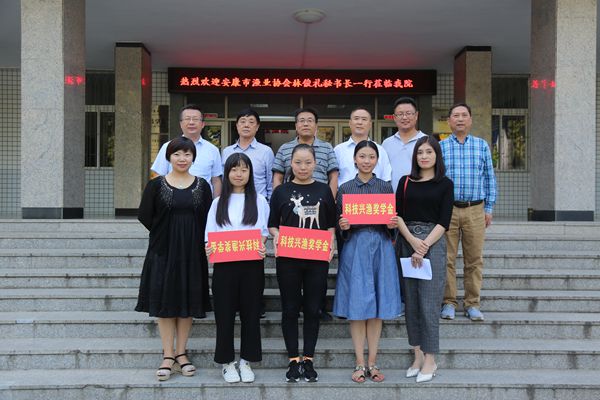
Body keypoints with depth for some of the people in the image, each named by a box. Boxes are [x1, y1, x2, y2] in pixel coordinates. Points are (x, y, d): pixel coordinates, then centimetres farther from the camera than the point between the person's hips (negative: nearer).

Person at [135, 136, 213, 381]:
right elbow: (145, 216, 1)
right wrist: (165, 234, 0)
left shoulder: (202, 186, 4)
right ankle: (168, 356, 10)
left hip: (192, 253, 1)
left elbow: (207, 220, 6)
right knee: (165, 301, 1)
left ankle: (181, 353, 18)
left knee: (188, 301, 6)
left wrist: (193, 238, -2)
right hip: (163, 251, -1)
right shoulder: (156, 185, 0)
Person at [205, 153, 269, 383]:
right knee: (225, 313, 3)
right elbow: (210, 235, 8)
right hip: (224, 264, 1)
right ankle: (227, 361, 17)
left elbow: (264, 231, 5)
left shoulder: (259, 201, 7)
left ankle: (247, 360, 19)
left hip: (252, 264, 0)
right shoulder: (218, 202, 10)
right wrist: (210, 248, -13)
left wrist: (261, 246, -15)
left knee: (250, 312, 5)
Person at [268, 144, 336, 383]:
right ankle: (293, 360, 17)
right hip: (288, 258, -1)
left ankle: (308, 360, 18)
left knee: (312, 309, 6)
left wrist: (330, 243, -6)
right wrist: (276, 236, -12)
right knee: (290, 308, 6)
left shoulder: (324, 191, 8)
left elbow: (331, 224, 11)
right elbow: (272, 224, 7)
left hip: (317, 258, 1)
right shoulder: (281, 191, 5)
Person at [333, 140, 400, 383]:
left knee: (377, 304, 5)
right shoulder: (345, 189, 4)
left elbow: (392, 221, 11)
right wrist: (342, 226, -16)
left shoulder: (385, 187, 8)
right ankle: (360, 363, 11)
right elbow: (340, 227, 5)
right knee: (357, 304, 0)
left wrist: (393, 223, -10)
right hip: (355, 247, -1)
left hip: (381, 247, 1)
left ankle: (372, 361, 16)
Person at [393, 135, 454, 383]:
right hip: (407, 242, 3)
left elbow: (444, 221, -3)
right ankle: (418, 356, 16)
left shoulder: (445, 184, 4)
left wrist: (424, 246, -12)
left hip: (433, 243, -3)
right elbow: (397, 215, 4)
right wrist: (412, 240, -11)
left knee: (429, 303, -4)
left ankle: (430, 360, 5)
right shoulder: (405, 182, 11)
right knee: (411, 301, 5)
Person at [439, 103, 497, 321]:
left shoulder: (482, 145, 10)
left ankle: (473, 304, 14)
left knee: (475, 259, 3)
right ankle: (448, 303, 12)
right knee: (447, 258, 1)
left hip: (475, 210, 1)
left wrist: (489, 208, 7)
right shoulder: (440, 147, 6)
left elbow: (489, 178, 12)